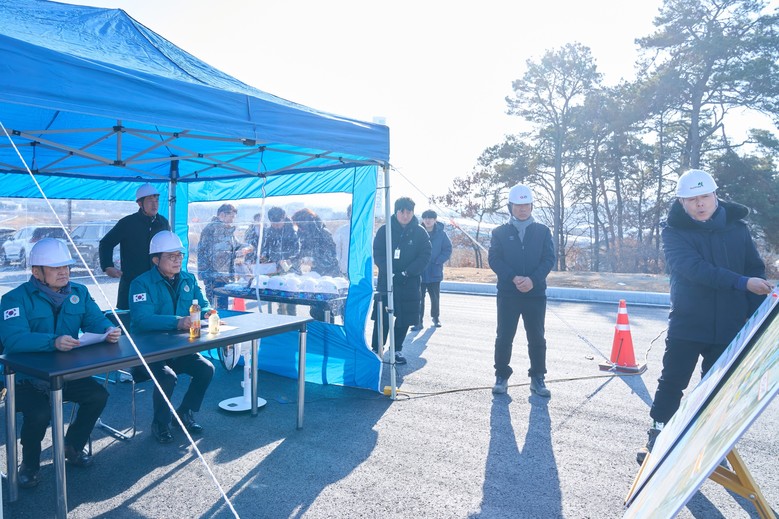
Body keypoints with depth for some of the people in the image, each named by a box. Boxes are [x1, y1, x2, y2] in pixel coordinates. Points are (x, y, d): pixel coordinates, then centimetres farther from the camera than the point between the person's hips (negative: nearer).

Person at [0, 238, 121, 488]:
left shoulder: (79, 292, 3)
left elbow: (96, 321, -3)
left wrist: (109, 331, -28)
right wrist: (53, 341, -45)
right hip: (27, 377, -5)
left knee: (98, 395, -14)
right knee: (39, 412, -28)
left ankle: (72, 447, 14)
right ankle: (29, 465, 5)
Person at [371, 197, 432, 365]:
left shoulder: (420, 232, 2)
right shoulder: (385, 230, 0)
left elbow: (425, 255, -4)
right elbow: (378, 254, -3)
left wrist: (406, 273, -15)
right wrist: (390, 273, -17)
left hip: (410, 283, 1)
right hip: (386, 280, -1)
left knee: (404, 319, 7)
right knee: (382, 317, -2)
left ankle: (397, 350, 23)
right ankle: (376, 349, 10)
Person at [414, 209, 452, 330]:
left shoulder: (441, 233, -1)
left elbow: (448, 250, -1)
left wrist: (437, 261, -12)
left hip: (435, 272, 1)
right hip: (419, 272, 0)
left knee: (435, 297, 12)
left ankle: (436, 317, 32)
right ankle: (418, 321, 6)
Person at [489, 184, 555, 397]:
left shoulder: (542, 231, 7)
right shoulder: (500, 232, 5)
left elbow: (549, 259, 0)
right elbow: (494, 259, -4)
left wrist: (533, 279, -16)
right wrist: (513, 278, -17)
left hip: (536, 293, 1)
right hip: (507, 294, -1)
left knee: (537, 338, 6)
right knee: (504, 337, 4)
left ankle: (537, 378, 19)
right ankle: (502, 376, 17)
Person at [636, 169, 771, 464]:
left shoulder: (737, 228, 4)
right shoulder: (674, 232, -7)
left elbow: (756, 271, 6)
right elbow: (695, 269, -22)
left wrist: (754, 315, -1)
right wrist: (743, 283, -28)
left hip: (729, 327, 3)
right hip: (687, 325, -3)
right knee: (672, 382, 3)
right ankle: (657, 438, 16)